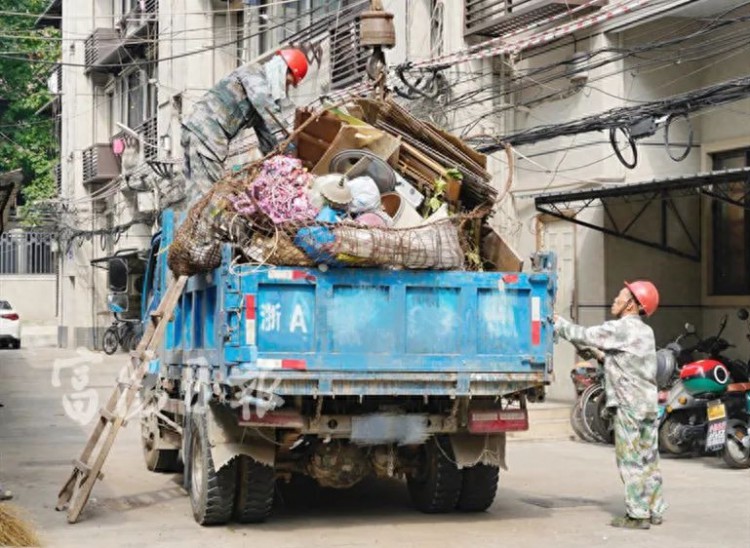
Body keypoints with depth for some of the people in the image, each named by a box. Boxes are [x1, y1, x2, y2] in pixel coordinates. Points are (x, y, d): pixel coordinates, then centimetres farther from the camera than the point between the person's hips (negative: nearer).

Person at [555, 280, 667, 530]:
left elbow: (584, 336, -9)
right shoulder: (645, 331, 15)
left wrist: (557, 323, 3)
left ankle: (637, 515, -4)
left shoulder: (621, 328, -12)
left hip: (629, 404, -8)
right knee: (648, 460, 12)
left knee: (630, 461, -5)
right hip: (649, 402, 9)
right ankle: (654, 510, 16)